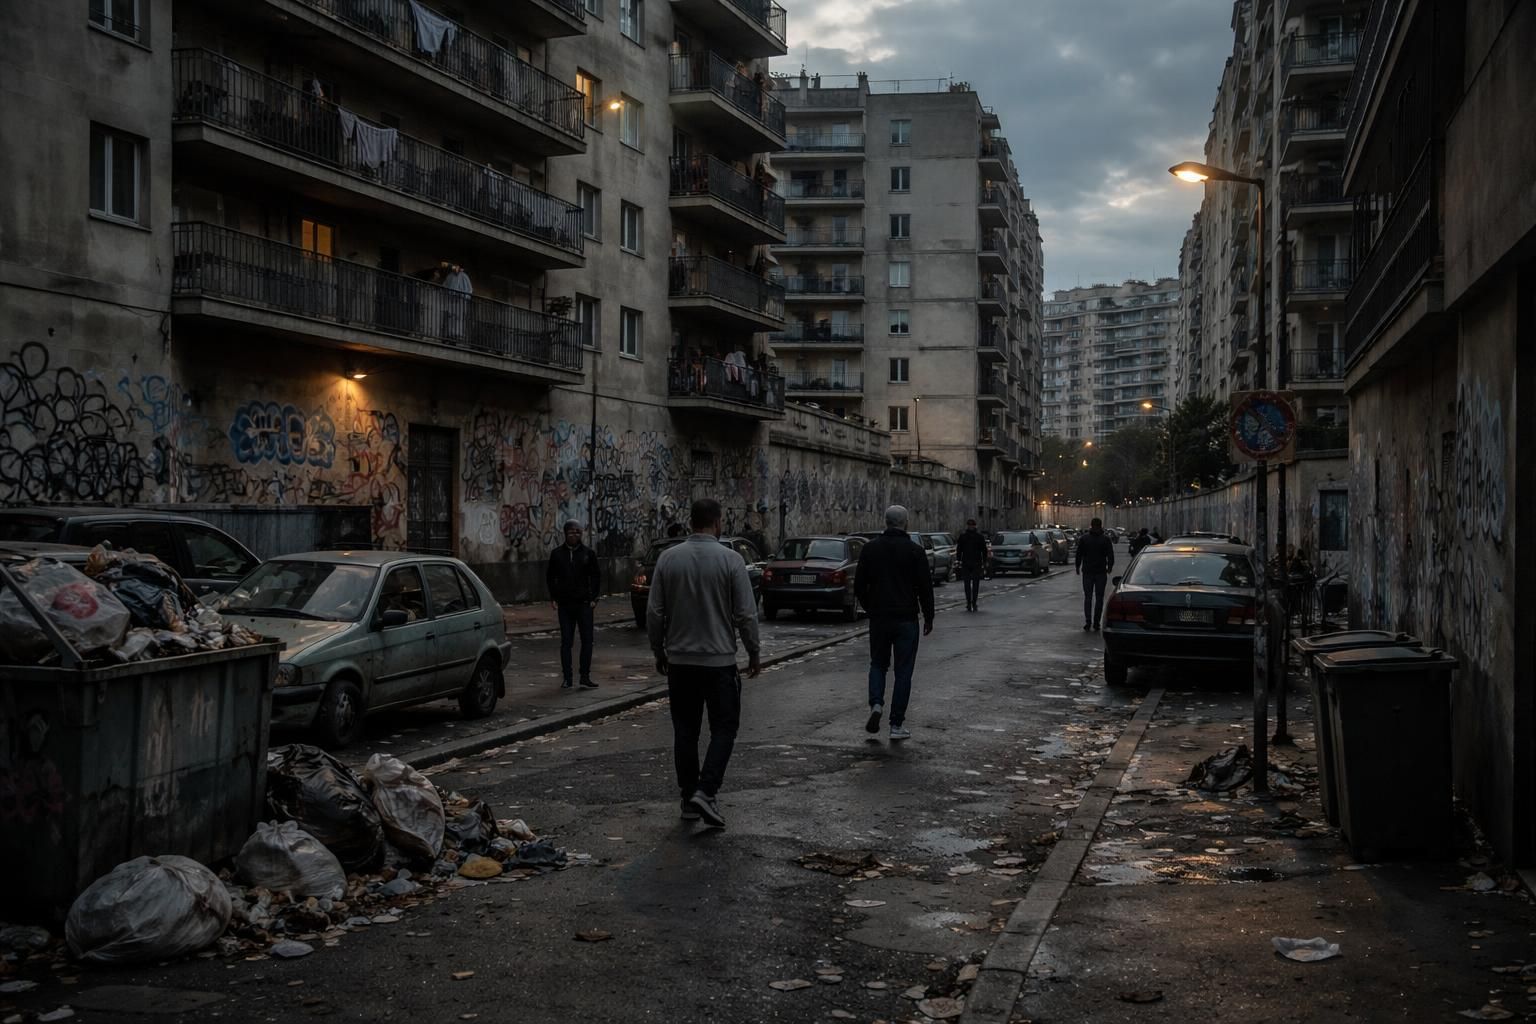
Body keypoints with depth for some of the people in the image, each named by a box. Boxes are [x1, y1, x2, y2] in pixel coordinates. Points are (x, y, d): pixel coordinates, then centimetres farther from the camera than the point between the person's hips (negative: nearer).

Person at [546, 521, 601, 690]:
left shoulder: (588, 553, 3)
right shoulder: (557, 554, 5)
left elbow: (596, 576, 8)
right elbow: (550, 577, 13)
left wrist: (594, 598, 1)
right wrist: (553, 598, 6)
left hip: (584, 603, 0)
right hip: (564, 604, 0)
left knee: (587, 640, -1)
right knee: (566, 642, 3)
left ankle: (585, 677, 6)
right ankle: (566, 678, 8)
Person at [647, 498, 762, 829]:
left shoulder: (668, 558, -1)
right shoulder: (730, 559, -10)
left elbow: (654, 612, 2)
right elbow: (746, 614, -9)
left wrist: (659, 651, 14)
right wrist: (753, 653, 3)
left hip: (679, 661, 3)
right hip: (719, 660, -3)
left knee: (685, 730, 11)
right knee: (723, 728, 5)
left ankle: (689, 800, 15)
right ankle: (705, 792, -10)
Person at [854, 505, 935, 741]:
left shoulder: (870, 548, 2)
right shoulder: (915, 551, -6)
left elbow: (859, 585, 4)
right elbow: (925, 587, -5)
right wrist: (928, 617, 6)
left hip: (878, 618, 2)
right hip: (906, 619, -2)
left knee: (878, 664, 18)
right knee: (903, 671, 4)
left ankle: (876, 704, -7)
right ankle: (897, 725, 3)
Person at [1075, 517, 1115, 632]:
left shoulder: (1083, 539, -2)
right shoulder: (1106, 540, -3)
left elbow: (1079, 555, 1)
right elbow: (1110, 556, -1)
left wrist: (1078, 567, 12)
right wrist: (1109, 568, 14)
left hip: (1087, 572, 0)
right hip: (1101, 572, 0)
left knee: (1087, 597, 7)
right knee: (1099, 598, 6)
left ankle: (1088, 621, -5)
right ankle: (1096, 623, 3)